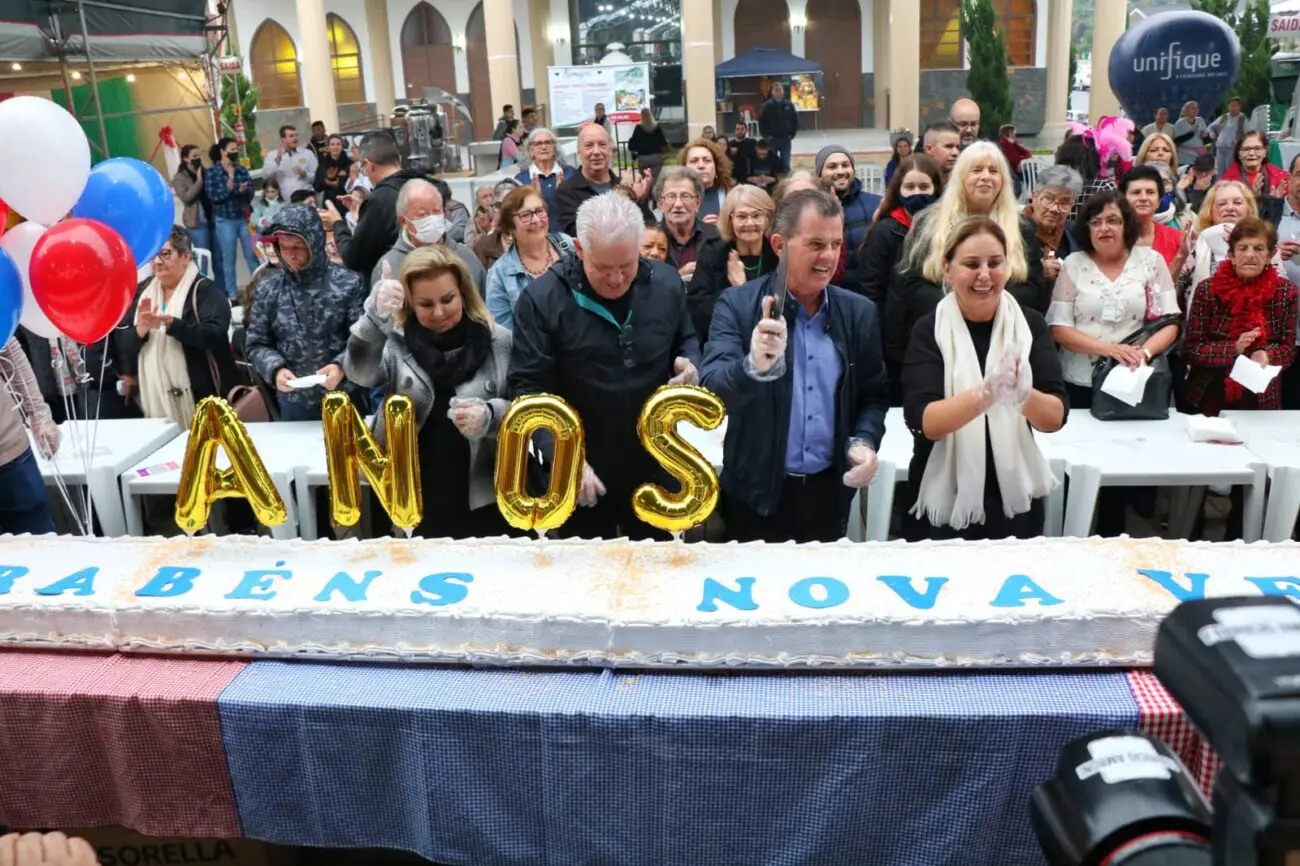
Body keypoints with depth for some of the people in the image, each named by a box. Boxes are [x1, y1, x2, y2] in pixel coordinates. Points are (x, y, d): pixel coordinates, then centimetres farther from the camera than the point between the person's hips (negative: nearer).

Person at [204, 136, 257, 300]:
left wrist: (241, 191, -21)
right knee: (229, 260, 4)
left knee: (253, 256, 4)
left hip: (244, 218, 3)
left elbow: (250, 193, 0)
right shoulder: (211, 172, -2)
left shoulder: (242, 170, 8)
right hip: (225, 221, -2)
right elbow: (212, 196, -9)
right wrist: (228, 189, -23)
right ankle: (232, 294, 12)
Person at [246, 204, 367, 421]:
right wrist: (275, 369, -13)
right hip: (293, 403, 2)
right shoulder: (268, 288, 1)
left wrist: (342, 366, -22)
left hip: (344, 400, -2)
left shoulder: (348, 283, -7)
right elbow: (256, 344, 5)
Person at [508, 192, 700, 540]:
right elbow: (528, 388, -16)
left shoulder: (666, 283, -3)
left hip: (656, 468, 3)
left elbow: (687, 341, 13)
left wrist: (690, 367, -11)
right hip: (581, 475, -3)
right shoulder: (542, 299, -16)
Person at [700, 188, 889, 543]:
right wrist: (753, 366, -41)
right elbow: (710, 393, -21)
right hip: (757, 493, -3)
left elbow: (875, 394, 11)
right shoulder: (737, 305, -10)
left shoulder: (860, 312, 1)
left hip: (830, 491, 3)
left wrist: (864, 440, -8)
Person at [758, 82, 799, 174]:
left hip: (786, 139, 1)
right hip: (772, 139, -1)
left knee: (785, 164, 4)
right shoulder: (767, 105, -3)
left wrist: (792, 134, 1)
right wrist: (766, 135, -6)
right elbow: (761, 121, -1)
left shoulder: (789, 105, 2)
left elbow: (795, 120, 8)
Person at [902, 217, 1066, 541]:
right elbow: (923, 422, -19)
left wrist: (1024, 395, -30)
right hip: (944, 507, -2)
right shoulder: (929, 331, -8)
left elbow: (1056, 417, -9)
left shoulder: (1030, 324, -1)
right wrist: (985, 394, -36)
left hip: (1016, 504, 2)